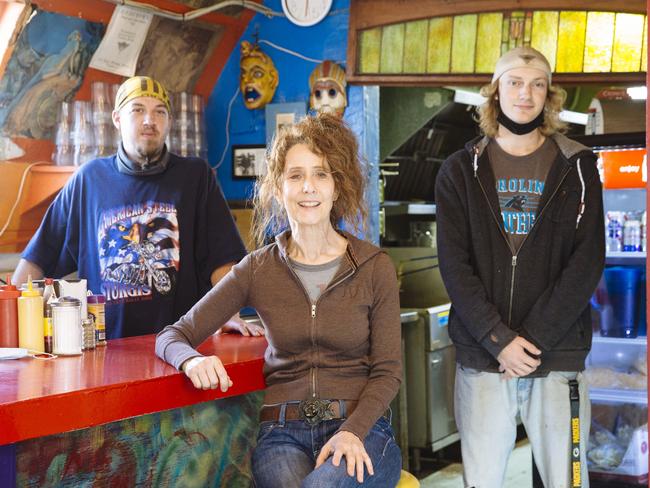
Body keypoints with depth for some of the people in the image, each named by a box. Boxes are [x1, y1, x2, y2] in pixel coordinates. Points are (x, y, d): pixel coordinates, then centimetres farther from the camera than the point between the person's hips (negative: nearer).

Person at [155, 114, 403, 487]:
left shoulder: (375, 268, 3)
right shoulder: (258, 270, 5)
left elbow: (387, 370, 3)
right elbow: (173, 336, 6)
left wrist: (352, 431, -15)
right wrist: (191, 359, -18)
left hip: (360, 430, -1)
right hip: (283, 432, 1)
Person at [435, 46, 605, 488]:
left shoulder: (577, 168, 6)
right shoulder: (462, 171, 7)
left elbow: (587, 262, -3)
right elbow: (454, 264, -1)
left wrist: (534, 340, -12)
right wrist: (499, 340, -13)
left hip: (558, 356, 0)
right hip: (481, 356, 0)